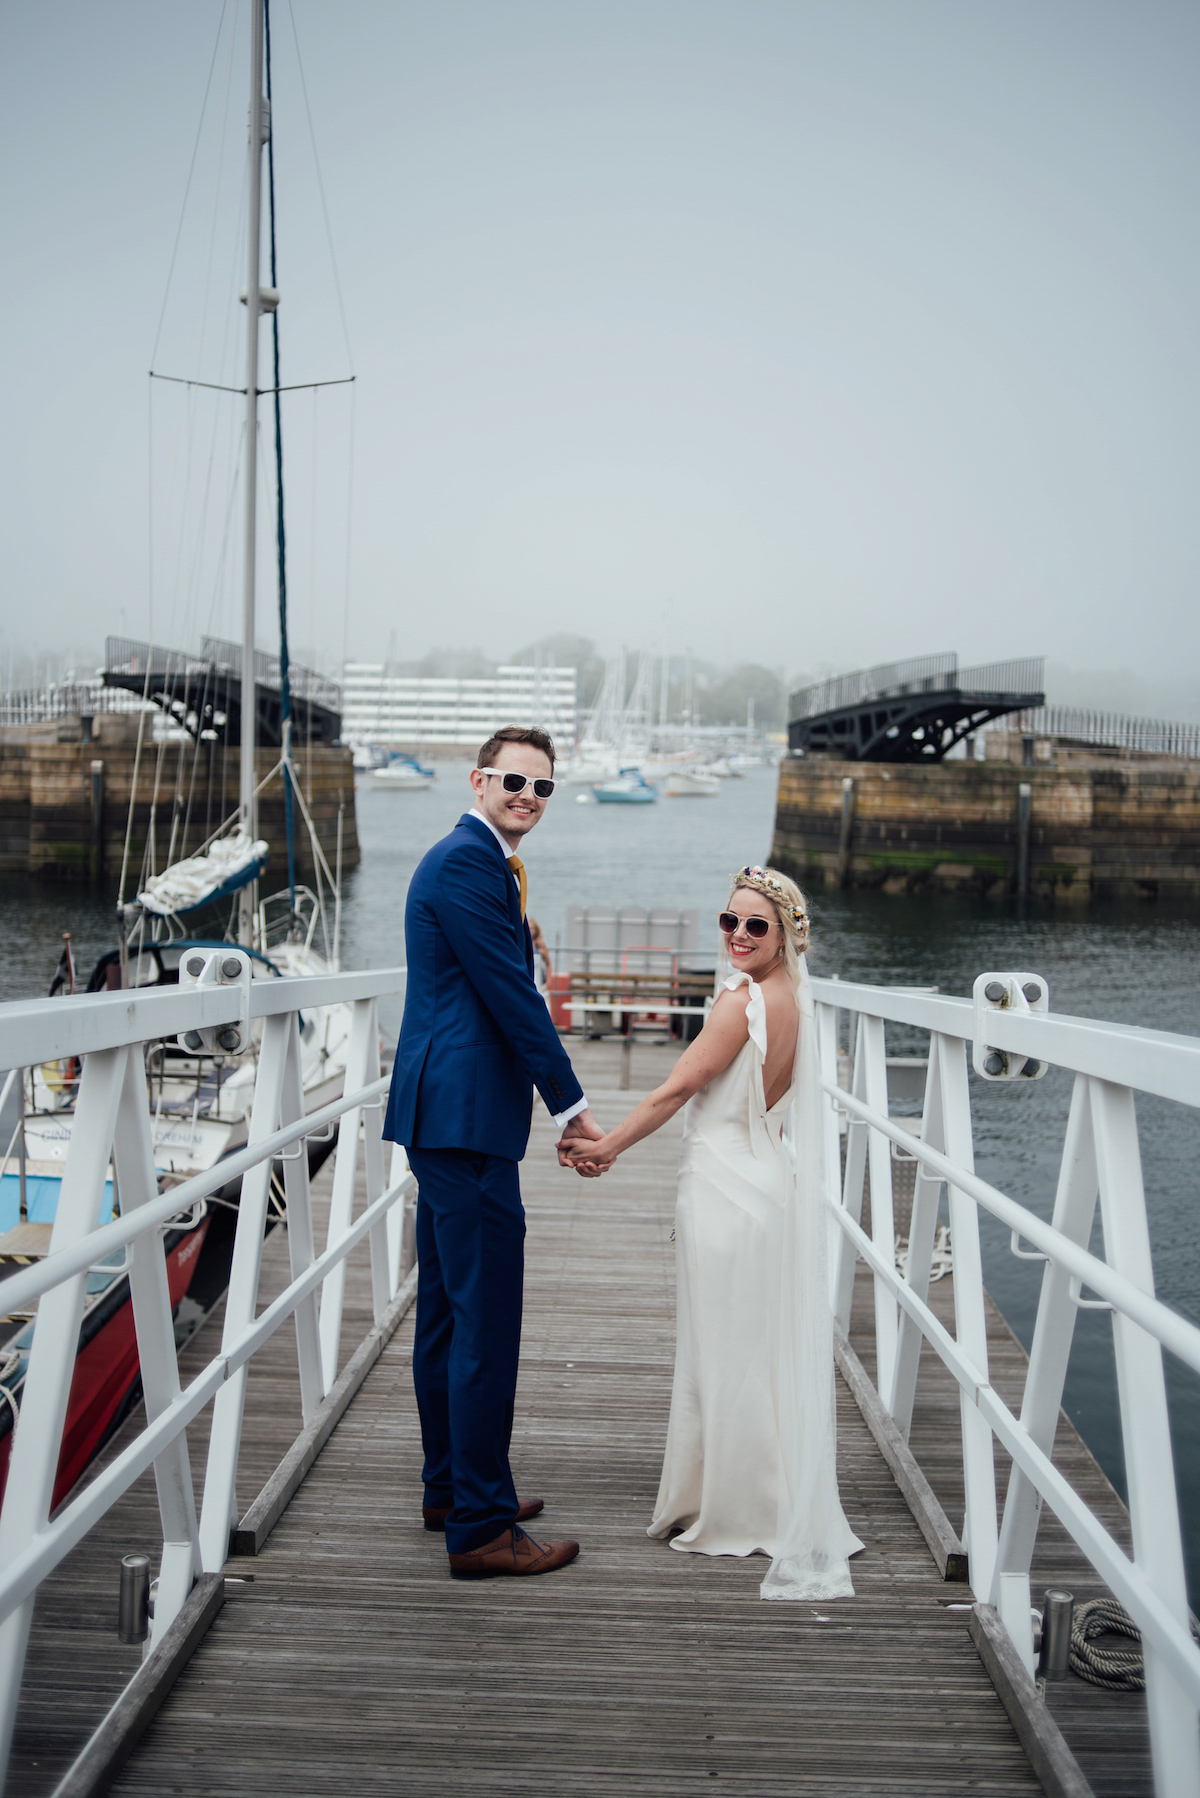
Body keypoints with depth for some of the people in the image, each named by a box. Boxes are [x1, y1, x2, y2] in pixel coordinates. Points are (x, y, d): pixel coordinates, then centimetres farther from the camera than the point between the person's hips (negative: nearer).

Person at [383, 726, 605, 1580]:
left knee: (448, 1313, 17)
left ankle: (451, 1487, 29)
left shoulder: (471, 861, 20)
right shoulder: (468, 862, -14)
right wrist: (572, 1106, -10)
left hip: (444, 1115, 12)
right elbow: (511, 995, -17)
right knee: (487, 1323, -7)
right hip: (467, 1121, -12)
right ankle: (480, 1525, -1)